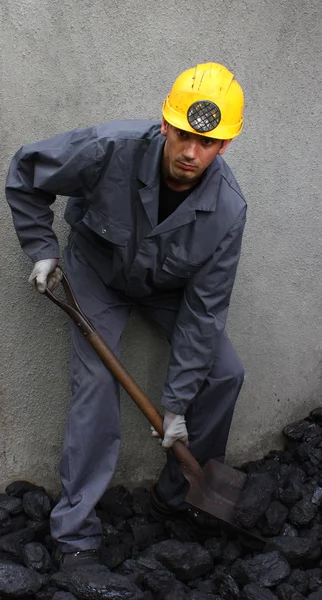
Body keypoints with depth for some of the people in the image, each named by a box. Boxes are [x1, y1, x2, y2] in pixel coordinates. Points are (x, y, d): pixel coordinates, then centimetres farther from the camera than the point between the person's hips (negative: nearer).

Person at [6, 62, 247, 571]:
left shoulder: (228, 209, -28)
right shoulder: (110, 149, -35)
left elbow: (204, 310, -22)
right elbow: (25, 172, -16)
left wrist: (177, 402, -21)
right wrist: (41, 248, -18)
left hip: (171, 286, 3)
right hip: (98, 273, -2)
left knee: (225, 374, -6)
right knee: (96, 383, -15)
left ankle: (178, 499, 12)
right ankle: (76, 534, -3)